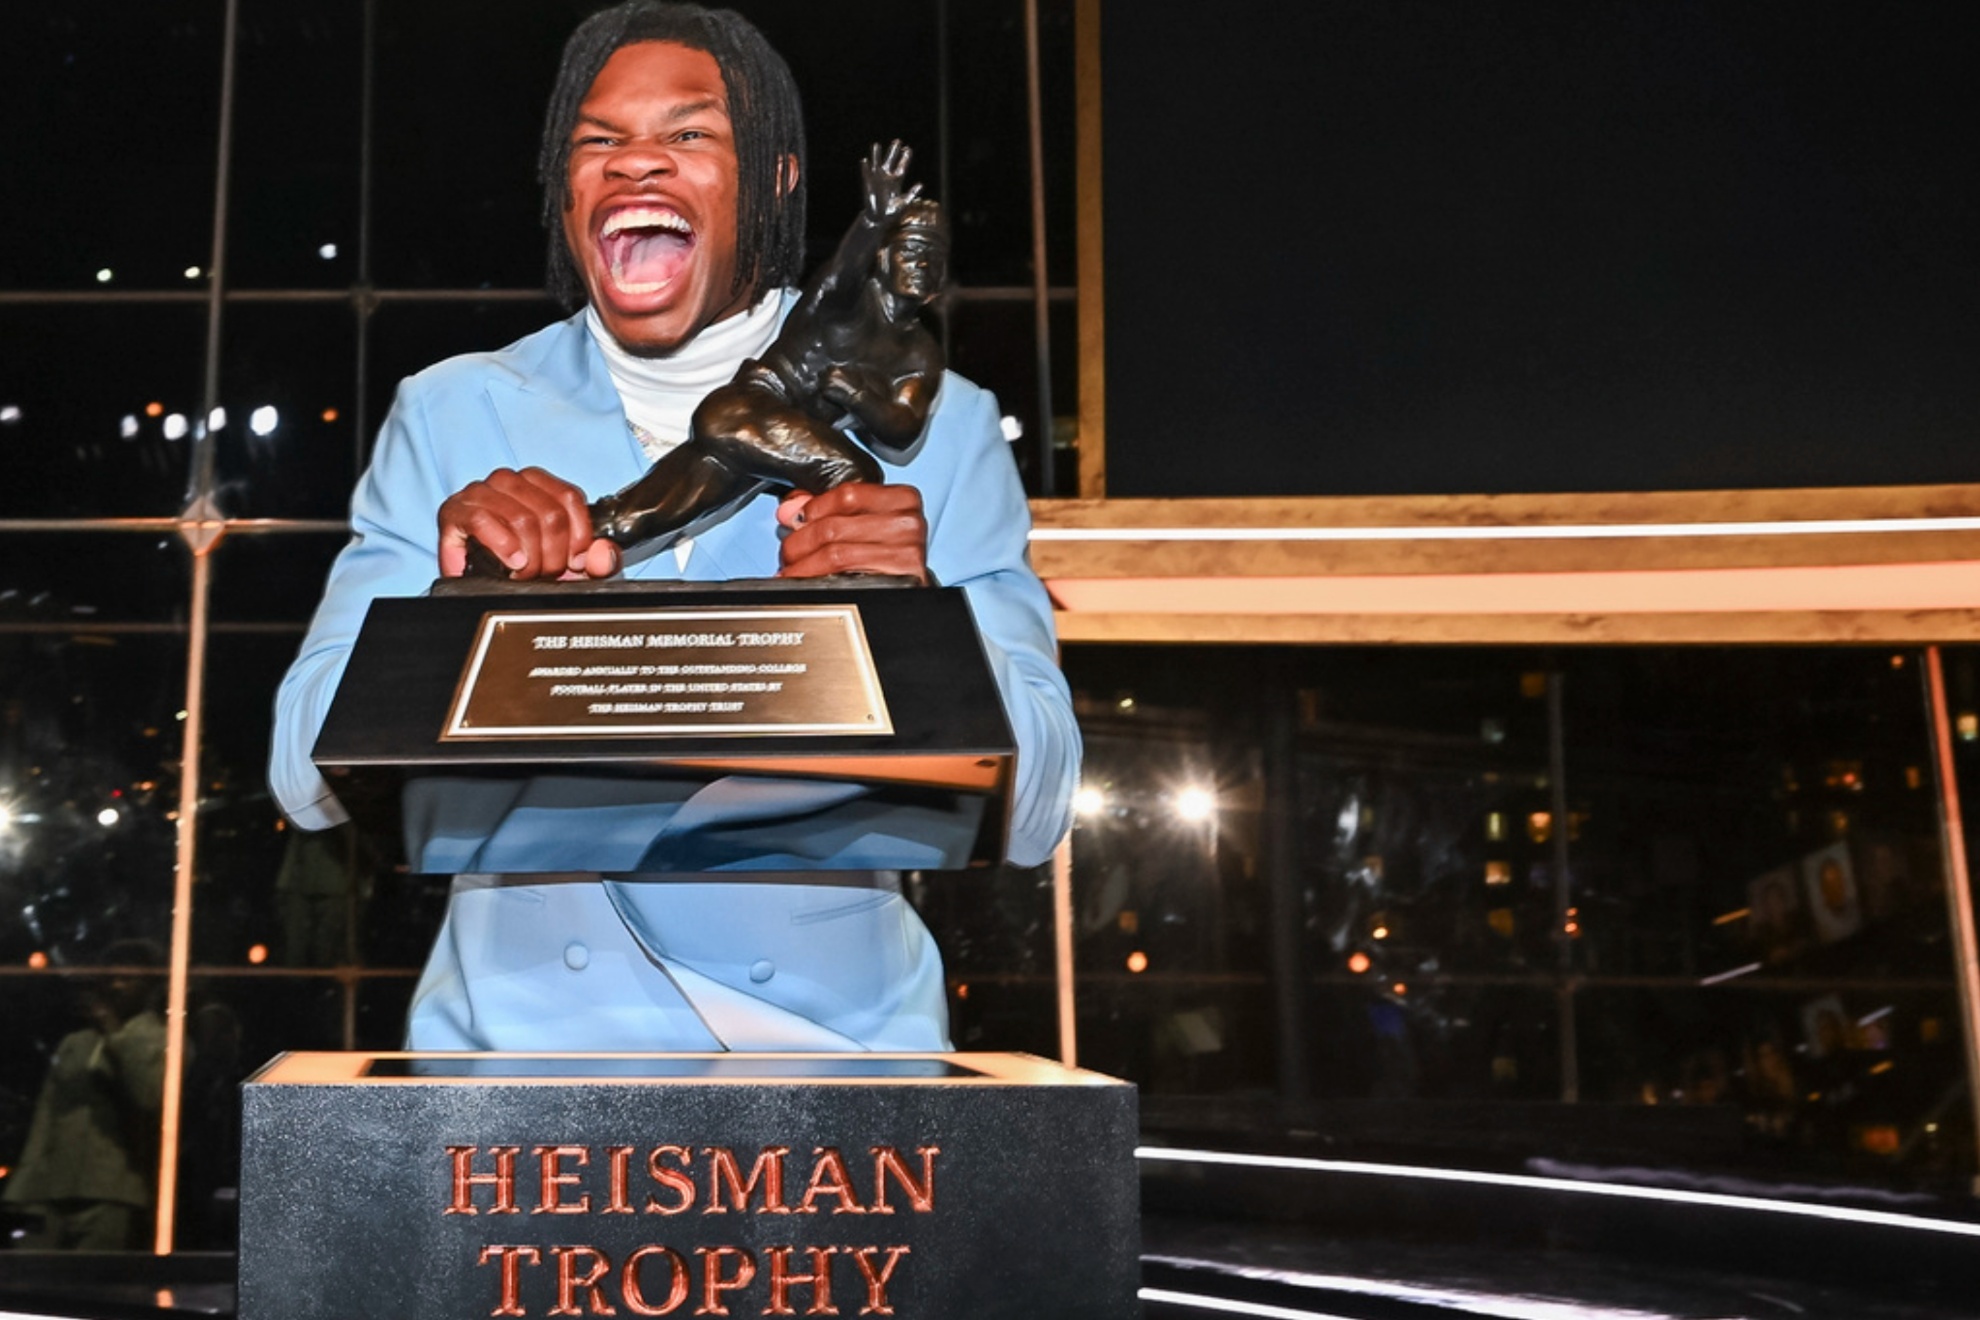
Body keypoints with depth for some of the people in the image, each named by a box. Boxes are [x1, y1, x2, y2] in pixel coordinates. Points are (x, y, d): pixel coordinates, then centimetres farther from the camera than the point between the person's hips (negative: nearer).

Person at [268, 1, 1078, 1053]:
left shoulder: (934, 426, 4)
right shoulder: (450, 415, 8)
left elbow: (1031, 815, -2)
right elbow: (311, 780, 2)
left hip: (832, 1041, 0)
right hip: (520, 1039, 1)